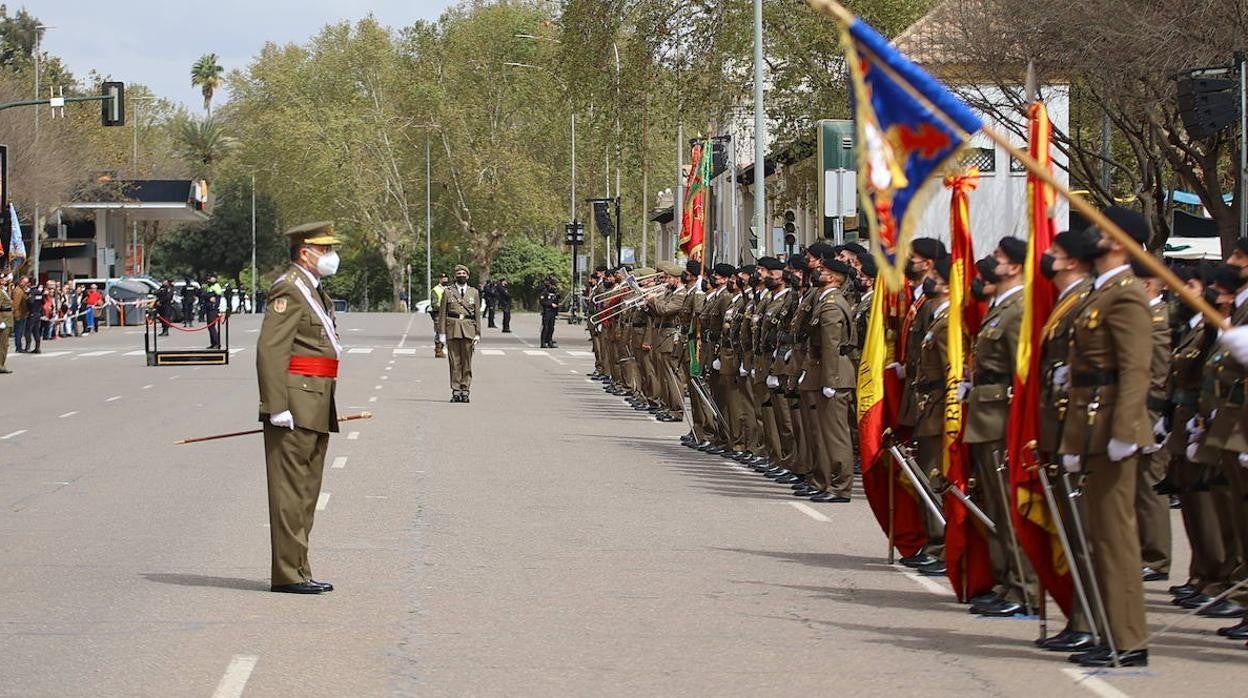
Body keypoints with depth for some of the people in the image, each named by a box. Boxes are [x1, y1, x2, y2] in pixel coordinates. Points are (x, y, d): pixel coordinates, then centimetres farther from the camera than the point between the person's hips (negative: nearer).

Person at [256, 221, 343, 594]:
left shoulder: (315, 290, 20)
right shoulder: (288, 290, -12)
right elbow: (270, 350, -19)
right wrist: (277, 406, -24)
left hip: (316, 407, 10)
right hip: (296, 405, -10)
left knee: (307, 492, 13)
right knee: (291, 490, -7)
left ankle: (298, 570, 19)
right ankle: (288, 574, -5)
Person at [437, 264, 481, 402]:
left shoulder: (474, 293, 13)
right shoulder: (448, 292, 9)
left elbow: (477, 314, 12)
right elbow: (442, 314, 7)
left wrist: (478, 334, 4)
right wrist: (441, 333, -1)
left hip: (468, 330, 1)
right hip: (452, 329, -1)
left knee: (467, 362, -1)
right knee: (454, 362, -2)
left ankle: (465, 390, 4)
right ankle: (455, 391, 1)